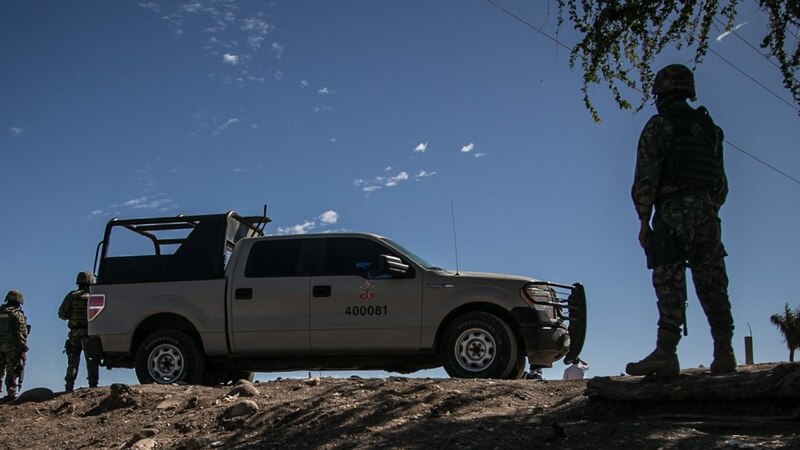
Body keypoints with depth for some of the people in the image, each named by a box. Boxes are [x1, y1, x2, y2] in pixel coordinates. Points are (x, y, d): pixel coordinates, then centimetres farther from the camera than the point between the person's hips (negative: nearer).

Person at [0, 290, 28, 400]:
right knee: (12, 370, -3)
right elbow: (22, 332, -13)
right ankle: (11, 394, -7)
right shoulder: (17, 314, -7)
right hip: (12, 346, -5)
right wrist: (23, 349, -11)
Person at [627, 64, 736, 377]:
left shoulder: (659, 125, 1)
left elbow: (646, 176, -7)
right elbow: (721, 182, 21)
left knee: (670, 284, -12)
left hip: (674, 211, -6)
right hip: (708, 213, 6)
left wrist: (644, 220, -4)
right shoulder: (709, 128, 22)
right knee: (713, 286, 5)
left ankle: (666, 354, -19)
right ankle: (724, 355, 2)